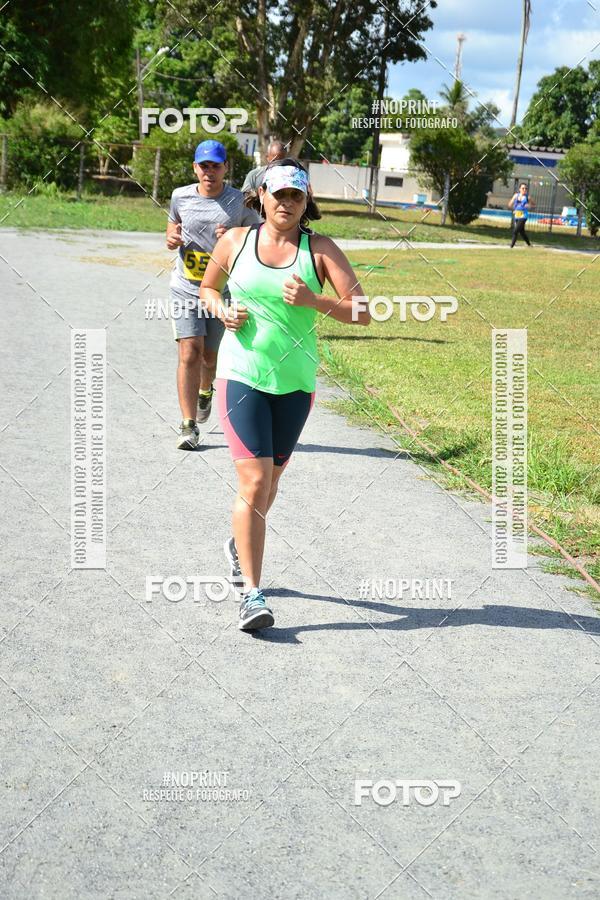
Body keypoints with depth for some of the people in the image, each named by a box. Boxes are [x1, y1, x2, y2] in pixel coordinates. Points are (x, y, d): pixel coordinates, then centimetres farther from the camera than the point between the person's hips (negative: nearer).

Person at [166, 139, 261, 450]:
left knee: (210, 357, 13)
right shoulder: (181, 196, 2)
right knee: (189, 353, -13)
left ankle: (205, 390, 50)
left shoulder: (241, 202, -4)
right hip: (185, 288, 0)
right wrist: (172, 239, -4)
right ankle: (189, 426, -9)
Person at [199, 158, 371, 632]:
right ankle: (252, 593, -7)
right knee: (254, 482, -13)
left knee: (269, 479, 17)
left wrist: (313, 300, -24)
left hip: (296, 380, 2)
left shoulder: (321, 249, -1)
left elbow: (362, 312, -8)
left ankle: (240, 544, 47)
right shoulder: (236, 240, 2)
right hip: (242, 375, -2)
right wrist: (222, 310, -2)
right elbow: (208, 287, 19)